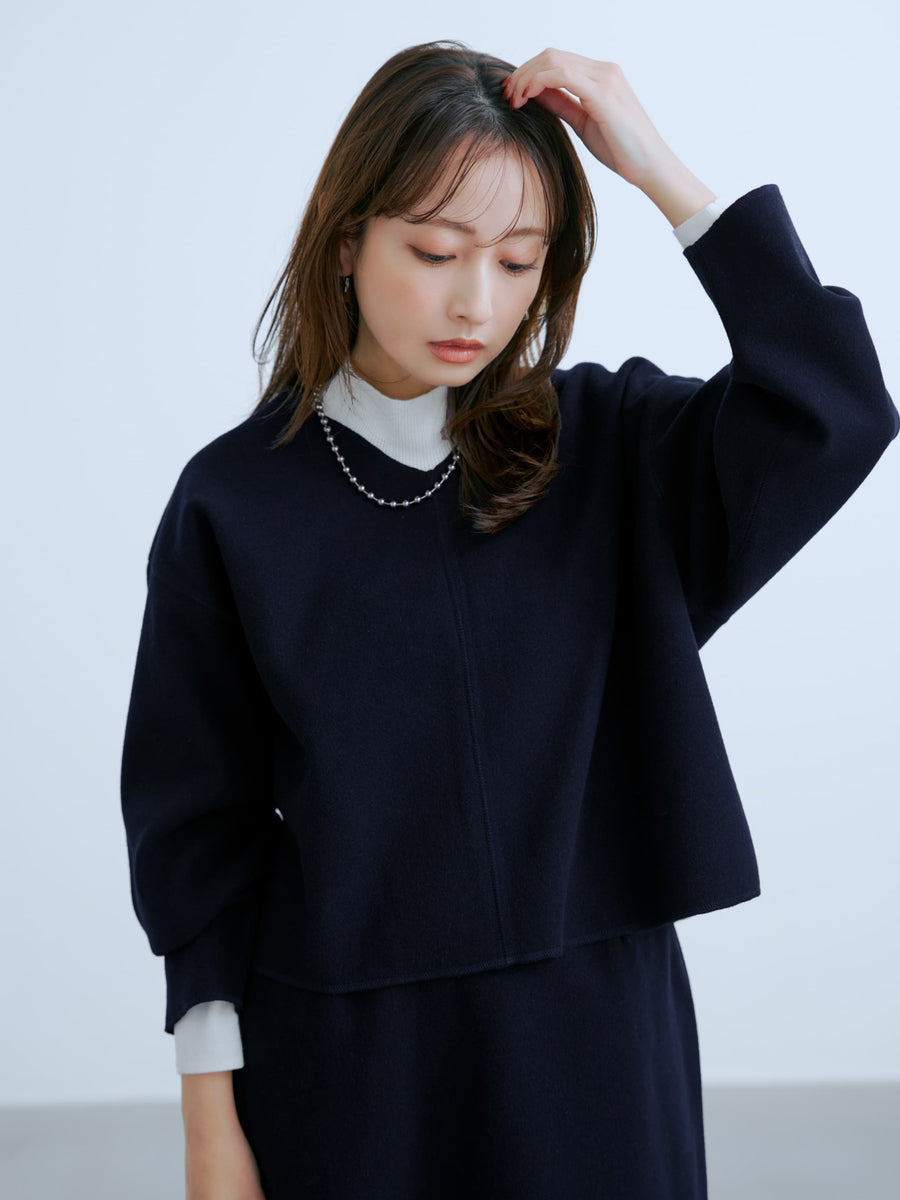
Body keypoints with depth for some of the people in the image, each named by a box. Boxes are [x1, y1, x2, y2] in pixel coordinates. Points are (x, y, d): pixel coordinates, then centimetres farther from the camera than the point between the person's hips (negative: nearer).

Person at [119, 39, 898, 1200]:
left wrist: (661, 170, -18)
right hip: (341, 1052, -1)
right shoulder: (236, 501, -6)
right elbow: (199, 819, -2)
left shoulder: (613, 448, -2)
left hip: (592, 1031, 1)